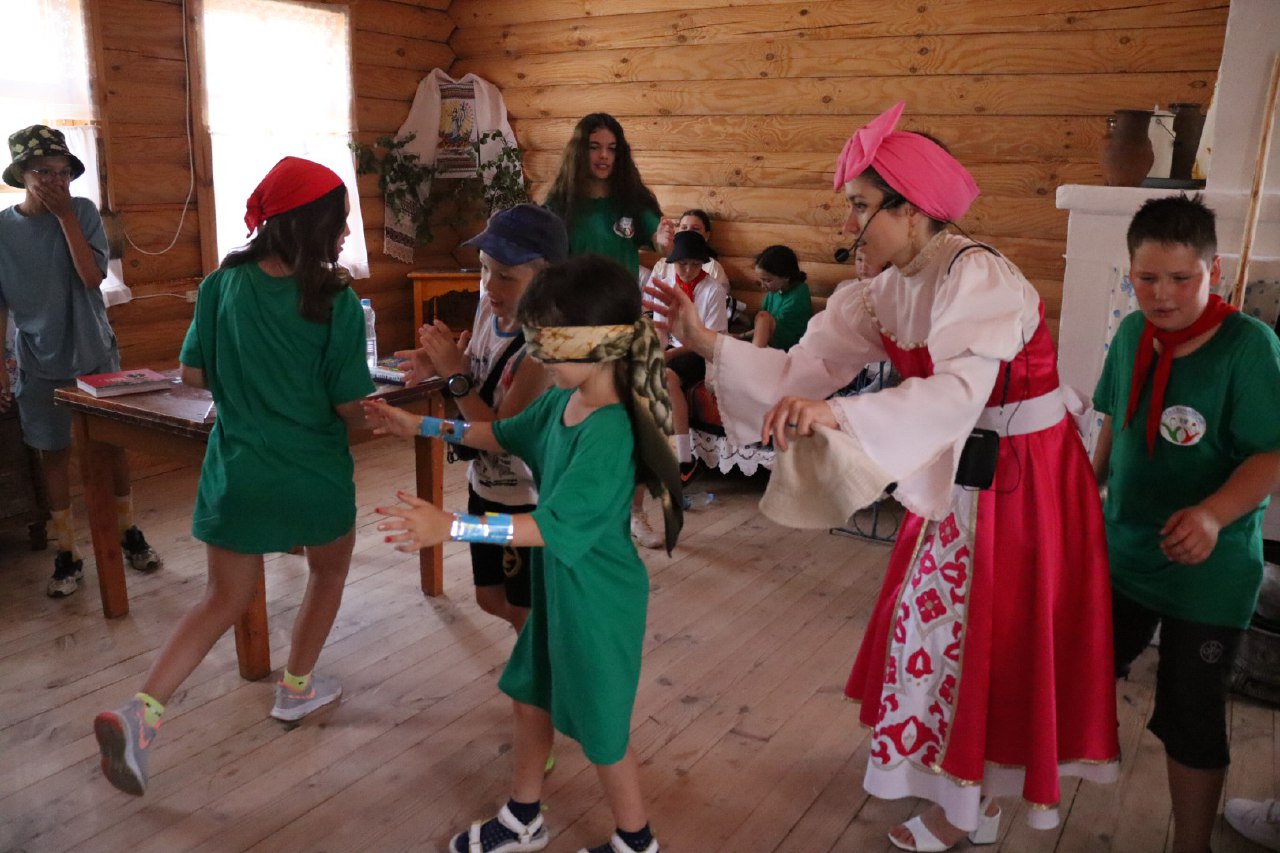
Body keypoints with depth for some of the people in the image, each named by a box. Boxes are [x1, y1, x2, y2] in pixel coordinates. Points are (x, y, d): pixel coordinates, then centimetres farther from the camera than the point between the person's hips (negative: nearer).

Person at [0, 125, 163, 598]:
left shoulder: (82, 212, -6)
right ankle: (66, 552, 19)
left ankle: (128, 530, 27)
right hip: (41, 363, 0)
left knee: (115, 442, 9)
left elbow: (92, 276, -18)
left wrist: (64, 213, -19)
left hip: (96, 354, 0)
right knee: (53, 452, 9)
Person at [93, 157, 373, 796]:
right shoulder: (336, 302, -16)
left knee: (225, 599, 18)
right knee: (330, 570, 26)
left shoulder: (224, 284, -5)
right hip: (314, 475, -3)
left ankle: (141, 712, 2)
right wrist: (372, 421, 8)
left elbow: (193, 373, 0)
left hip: (237, 471, 4)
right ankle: (297, 687, 37)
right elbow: (351, 406, -14)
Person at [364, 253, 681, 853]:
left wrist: (449, 527, -34)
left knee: (600, 729, 10)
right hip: (557, 583, 9)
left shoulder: (609, 432, -30)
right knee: (531, 699, 23)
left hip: (597, 597, -9)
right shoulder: (564, 399, -3)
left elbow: (553, 526, -31)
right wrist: (421, 427, 14)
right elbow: (506, 434, 16)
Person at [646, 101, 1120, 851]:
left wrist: (837, 415, -55)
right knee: (941, 626, 17)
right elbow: (805, 367, -5)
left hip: (1025, 479, -8)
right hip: (959, 473, 8)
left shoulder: (981, 280, -26)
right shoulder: (887, 292, -2)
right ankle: (964, 786, 37)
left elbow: (957, 393, -42)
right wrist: (706, 342, -12)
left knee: (996, 638, 7)